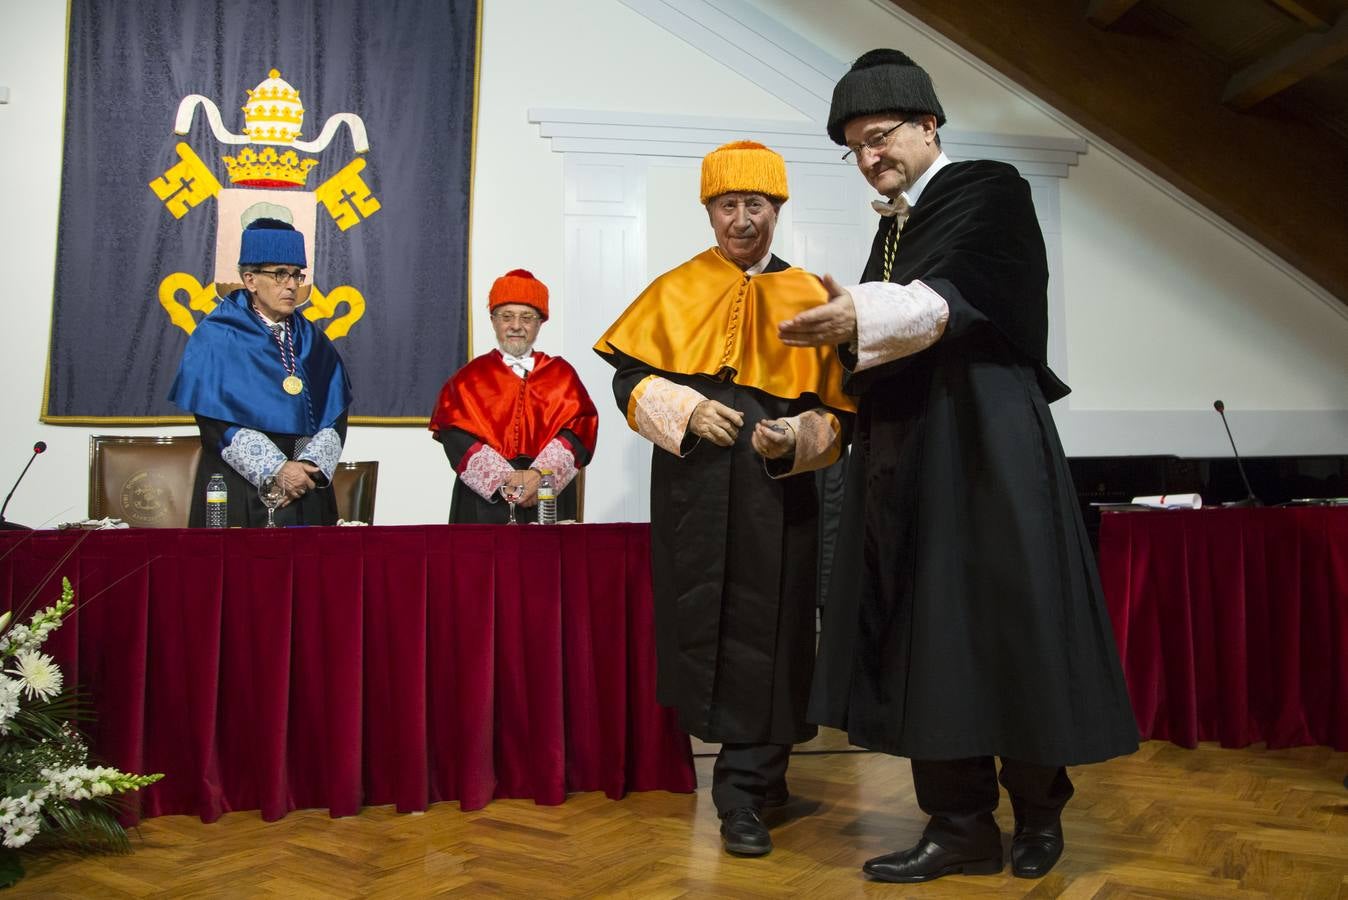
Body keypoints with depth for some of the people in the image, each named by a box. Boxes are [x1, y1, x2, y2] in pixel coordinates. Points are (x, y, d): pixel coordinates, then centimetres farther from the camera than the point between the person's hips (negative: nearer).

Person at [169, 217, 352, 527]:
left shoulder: (312, 341, 11)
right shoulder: (214, 339, -2)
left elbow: (335, 415, 4)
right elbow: (216, 421, -10)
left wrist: (311, 467, -13)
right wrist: (274, 471, -18)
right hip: (239, 496, -3)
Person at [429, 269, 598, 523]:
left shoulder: (562, 374, 11)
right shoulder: (470, 377, 8)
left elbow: (579, 429, -2)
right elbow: (456, 436, -4)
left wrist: (540, 474, -17)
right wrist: (504, 479, -16)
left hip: (549, 500, 1)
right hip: (485, 503, -1)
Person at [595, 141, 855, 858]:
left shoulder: (809, 299, 6)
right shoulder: (675, 291, 8)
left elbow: (838, 411, 4)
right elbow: (629, 378, 4)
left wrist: (794, 438, -15)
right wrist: (684, 409, -12)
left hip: (776, 491, -1)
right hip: (692, 489, 1)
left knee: (763, 632, -2)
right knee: (703, 623, 5)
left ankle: (744, 792, 8)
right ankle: (755, 767, 26)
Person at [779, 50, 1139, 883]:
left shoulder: (991, 190, -1)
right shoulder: (893, 226, 19)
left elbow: (953, 297, -19)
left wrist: (863, 317, -32)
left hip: (985, 446, -6)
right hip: (903, 454, 7)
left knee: (1007, 629, -1)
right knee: (922, 637, 3)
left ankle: (1039, 811, 19)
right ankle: (962, 827, 10)